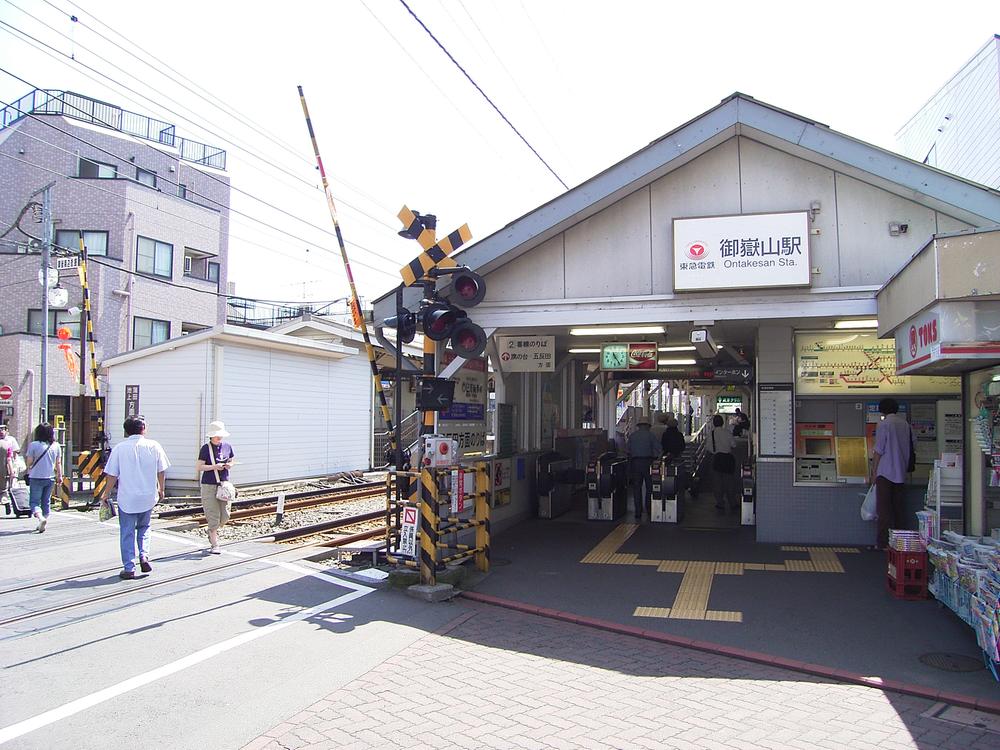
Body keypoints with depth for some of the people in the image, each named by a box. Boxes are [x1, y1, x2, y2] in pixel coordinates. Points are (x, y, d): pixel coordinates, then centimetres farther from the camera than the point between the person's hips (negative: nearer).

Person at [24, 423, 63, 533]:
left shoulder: (34, 445, -11)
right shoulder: (56, 445, 0)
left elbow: (29, 462, -7)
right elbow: (58, 463, 6)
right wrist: (59, 476, 14)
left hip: (36, 478, -4)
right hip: (50, 478, 4)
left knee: (34, 501, 2)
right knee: (46, 502, 14)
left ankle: (40, 518, -22)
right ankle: (42, 525, 20)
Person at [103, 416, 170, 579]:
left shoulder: (119, 448, -6)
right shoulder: (154, 446, -3)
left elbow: (112, 475, -5)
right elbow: (161, 471, 3)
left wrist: (106, 495, 7)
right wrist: (161, 490, 17)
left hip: (127, 498, -2)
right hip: (148, 497, 2)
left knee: (127, 533, 8)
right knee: (144, 527, 22)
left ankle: (129, 568, 9)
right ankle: (144, 556, 4)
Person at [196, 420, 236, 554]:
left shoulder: (227, 447, 7)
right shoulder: (206, 448, -5)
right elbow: (198, 467, -7)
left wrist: (229, 465, -2)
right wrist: (214, 466, -18)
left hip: (224, 484, 4)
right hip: (209, 485, -4)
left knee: (225, 515, 4)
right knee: (213, 515, -4)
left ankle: (212, 532, 34)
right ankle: (214, 545, 3)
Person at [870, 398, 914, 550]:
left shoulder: (884, 424, -10)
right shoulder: (905, 424, 7)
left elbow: (878, 451, -11)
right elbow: (911, 448, 13)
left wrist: (874, 471, -3)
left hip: (885, 473, -6)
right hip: (901, 474, 6)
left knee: (884, 509, -2)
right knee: (898, 509, 11)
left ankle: (884, 543, -3)